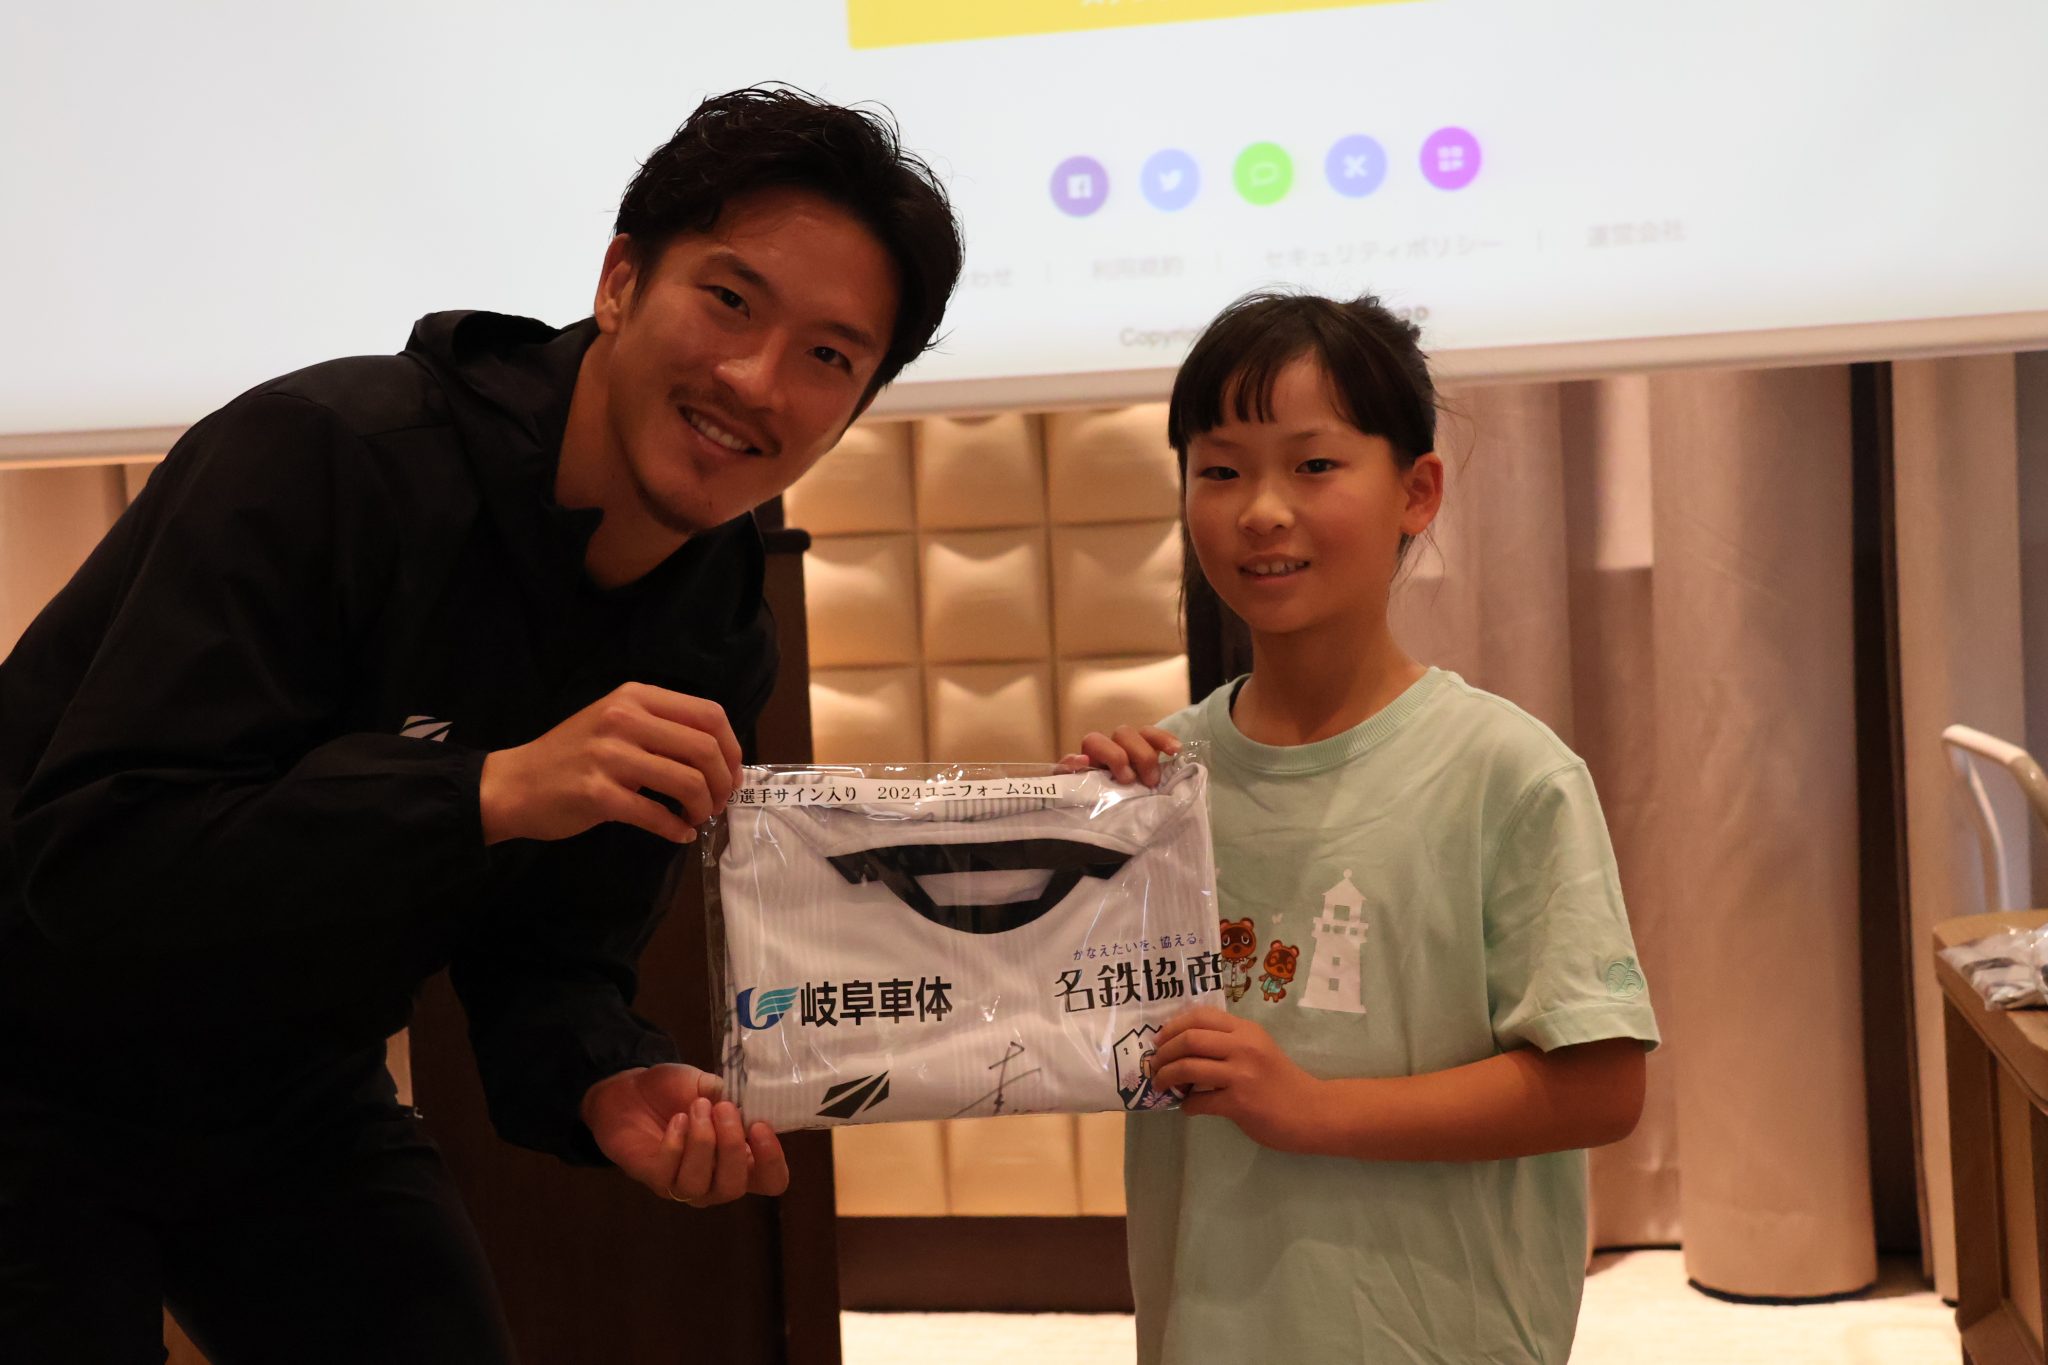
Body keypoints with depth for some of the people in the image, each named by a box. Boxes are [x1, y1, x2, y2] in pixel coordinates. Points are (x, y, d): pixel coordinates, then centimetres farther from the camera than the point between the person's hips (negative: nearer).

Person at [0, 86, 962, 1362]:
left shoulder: (716, 645, -5)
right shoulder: (325, 460, -27)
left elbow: (544, 953, 1)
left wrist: (608, 1079, -23)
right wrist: (489, 791, -41)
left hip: (294, 1105, 6)